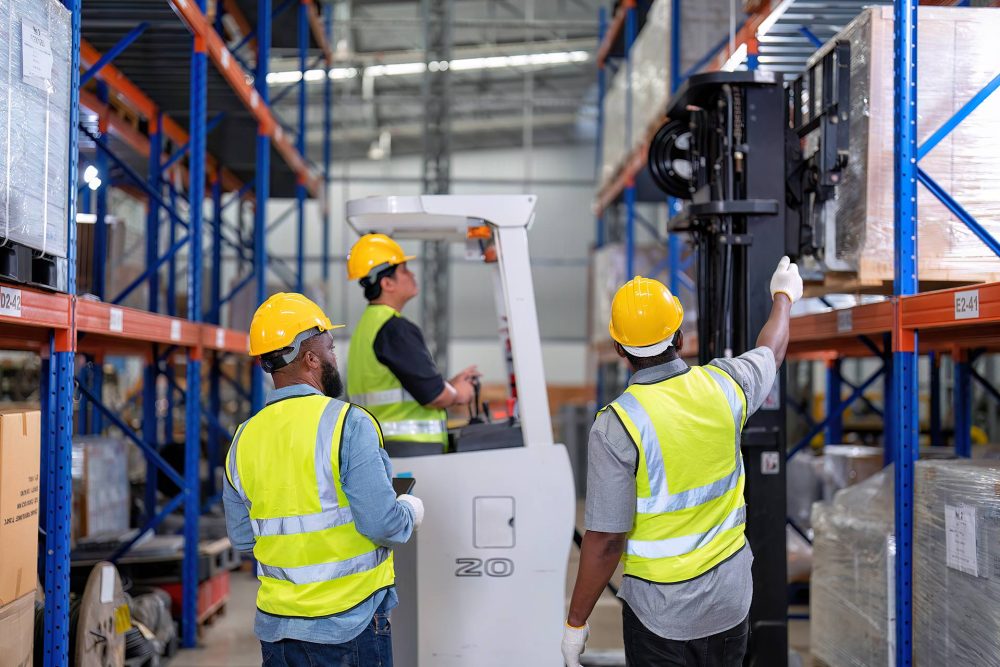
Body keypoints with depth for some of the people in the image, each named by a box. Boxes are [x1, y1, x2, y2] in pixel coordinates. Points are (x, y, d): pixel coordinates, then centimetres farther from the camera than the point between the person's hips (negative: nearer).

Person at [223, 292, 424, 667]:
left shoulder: (244, 439, 2)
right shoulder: (348, 424, -15)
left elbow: (241, 538, 8)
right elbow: (382, 524, -18)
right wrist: (411, 511, 3)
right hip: (347, 625, -5)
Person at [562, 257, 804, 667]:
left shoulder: (616, 426, -21)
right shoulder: (724, 385, -7)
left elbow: (605, 541, -20)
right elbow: (771, 351, 17)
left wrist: (576, 622, -8)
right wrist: (783, 296, 37)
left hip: (661, 611, -5)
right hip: (731, 597, 5)